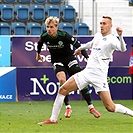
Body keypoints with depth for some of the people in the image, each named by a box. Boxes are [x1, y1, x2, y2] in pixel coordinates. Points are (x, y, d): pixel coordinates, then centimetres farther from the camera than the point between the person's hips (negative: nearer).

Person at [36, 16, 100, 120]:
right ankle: (68, 107, -13)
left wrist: (87, 57, -28)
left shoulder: (64, 35, -25)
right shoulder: (44, 36, -15)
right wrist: (38, 53, 26)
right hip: (57, 60, 2)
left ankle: (91, 107, 4)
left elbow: (77, 45, -20)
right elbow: (40, 43, 10)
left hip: (69, 57, -2)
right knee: (62, 80, -25)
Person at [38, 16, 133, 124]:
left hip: (99, 76, -7)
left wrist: (120, 35, -44)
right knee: (62, 90, -1)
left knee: (110, 108, -14)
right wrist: (80, 48, 52)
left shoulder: (111, 40, -8)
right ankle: (53, 119, 7)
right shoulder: (97, 36, 14)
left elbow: (122, 49, -29)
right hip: (87, 72, 7)